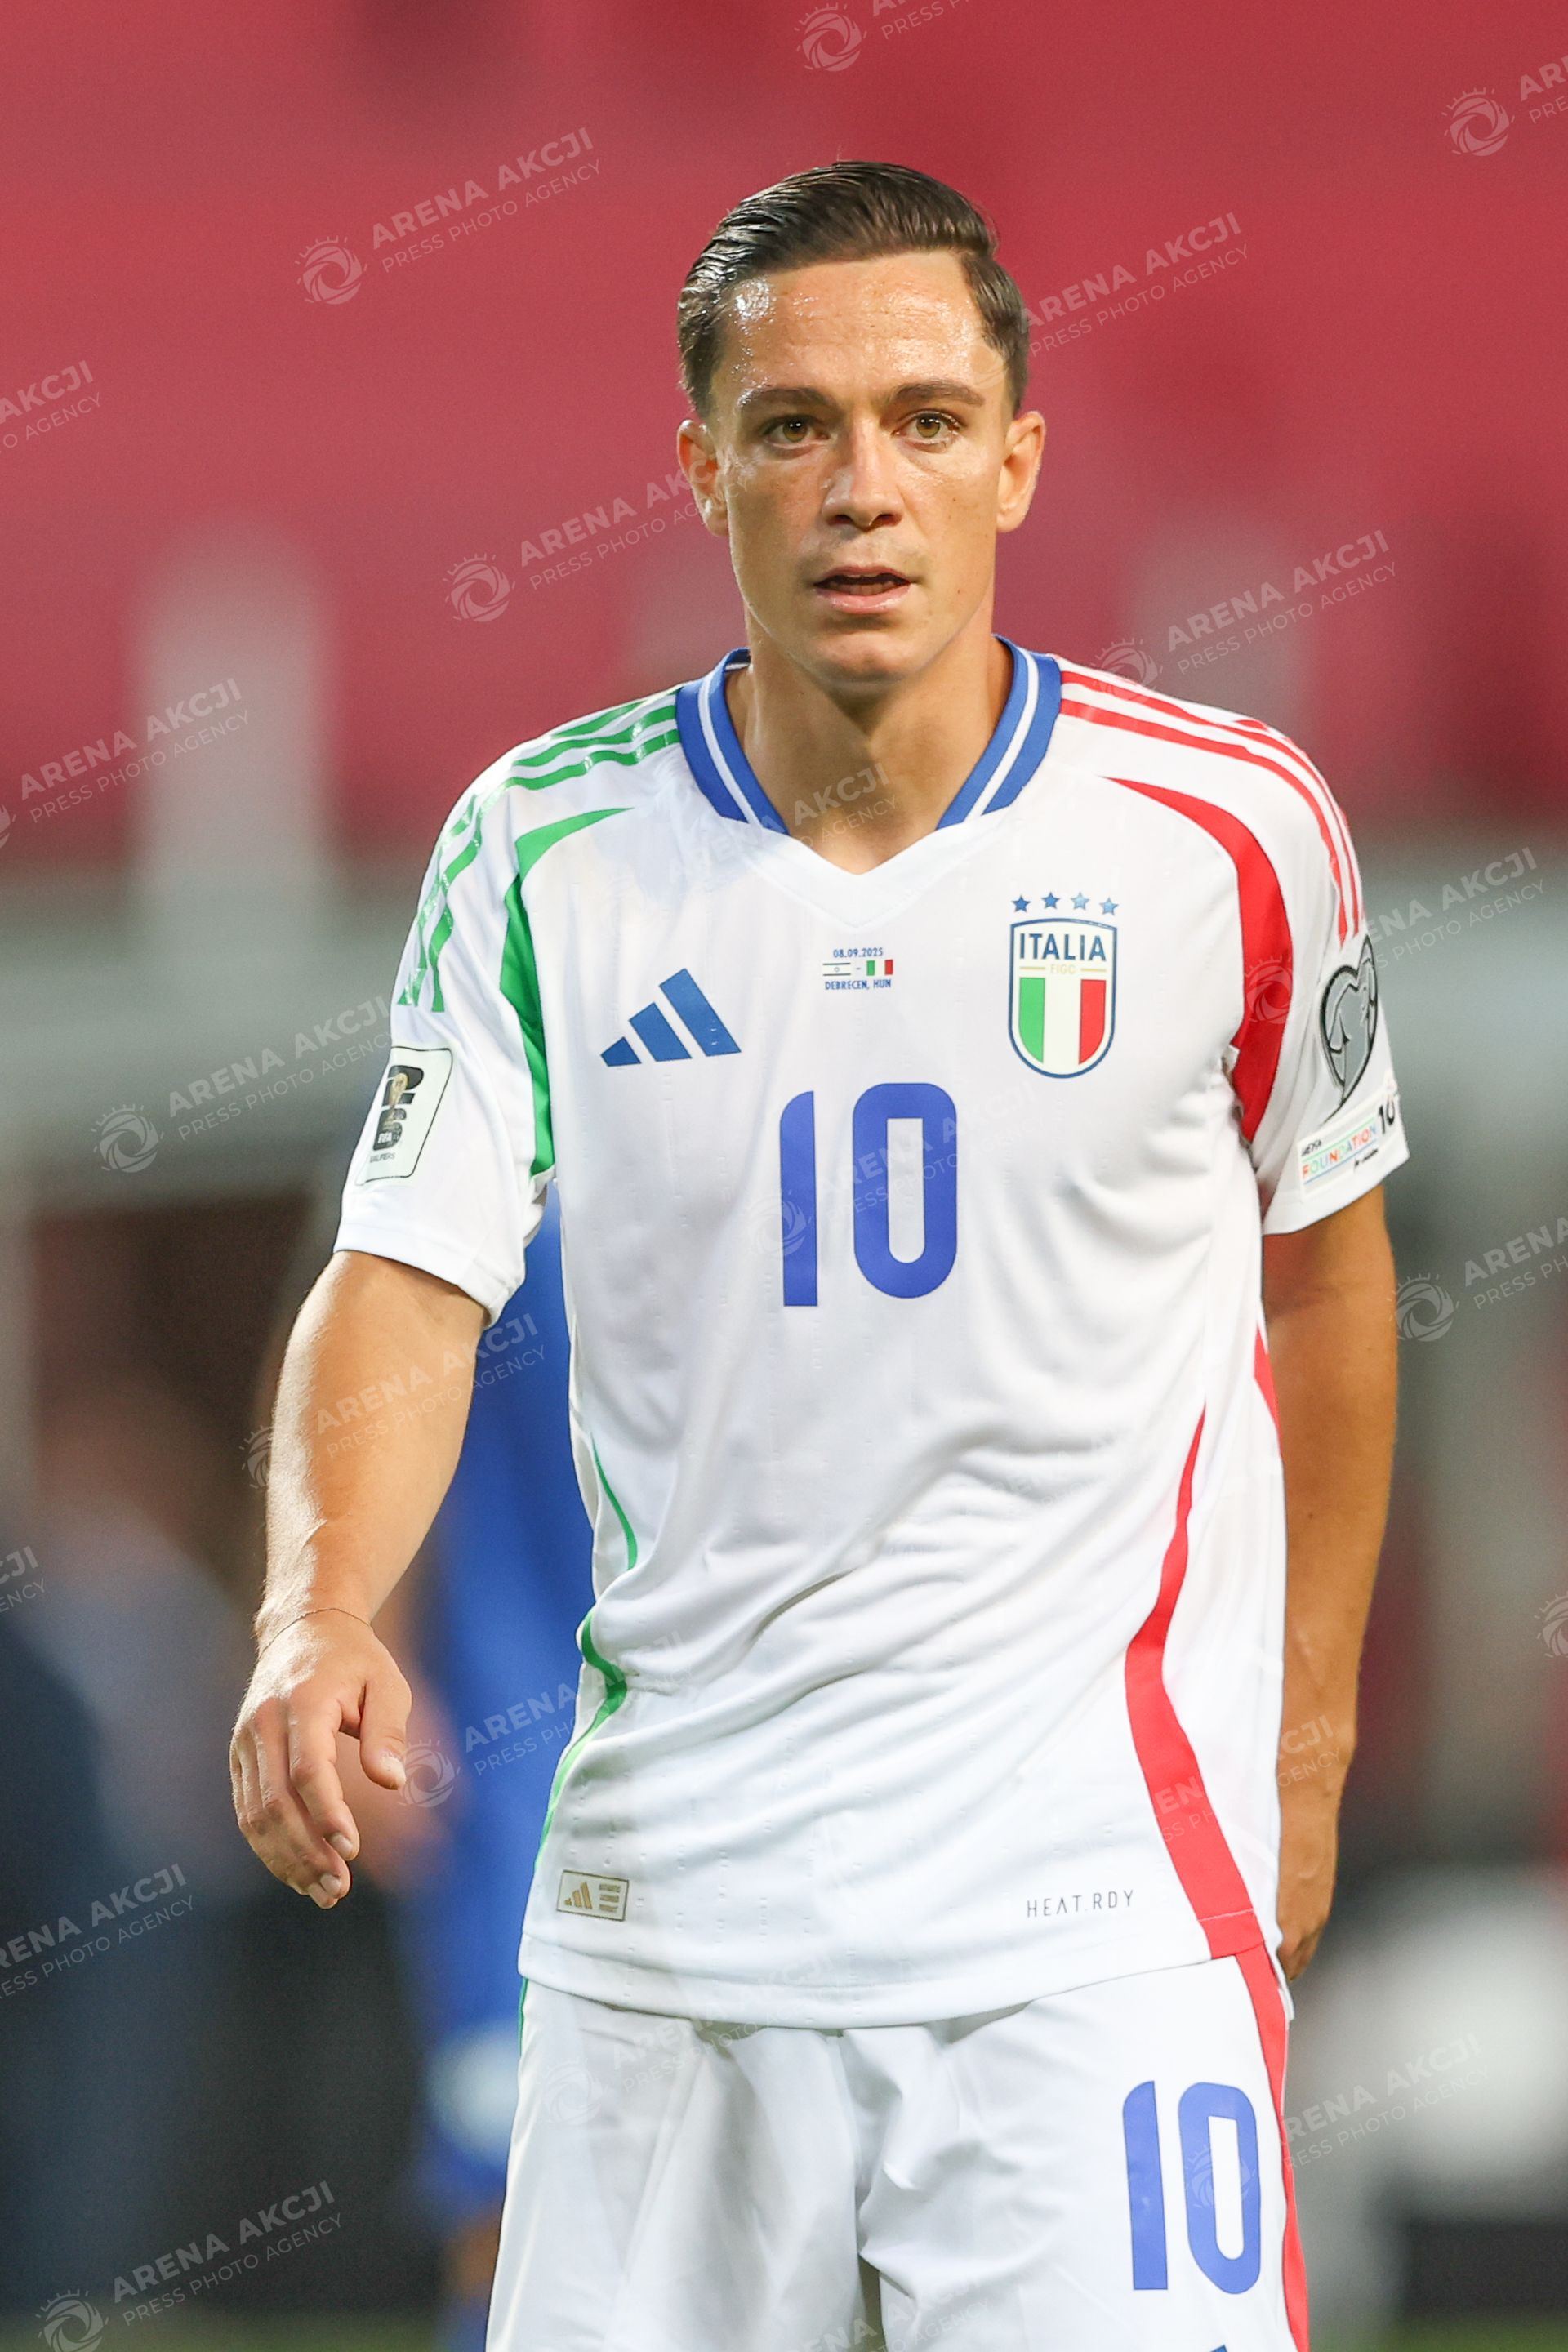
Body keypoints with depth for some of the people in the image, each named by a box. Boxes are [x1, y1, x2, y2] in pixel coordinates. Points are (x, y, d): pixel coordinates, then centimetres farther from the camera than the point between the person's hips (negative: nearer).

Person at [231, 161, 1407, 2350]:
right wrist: (319, 1613, -25)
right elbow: (406, 1278, -6)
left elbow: (1324, 1264, 11)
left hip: (1094, 1899, -2)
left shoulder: (1231, 831, -4)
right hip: (663, 1897, 2)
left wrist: (1306, 1732, 16)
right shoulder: (547, 852, -1)